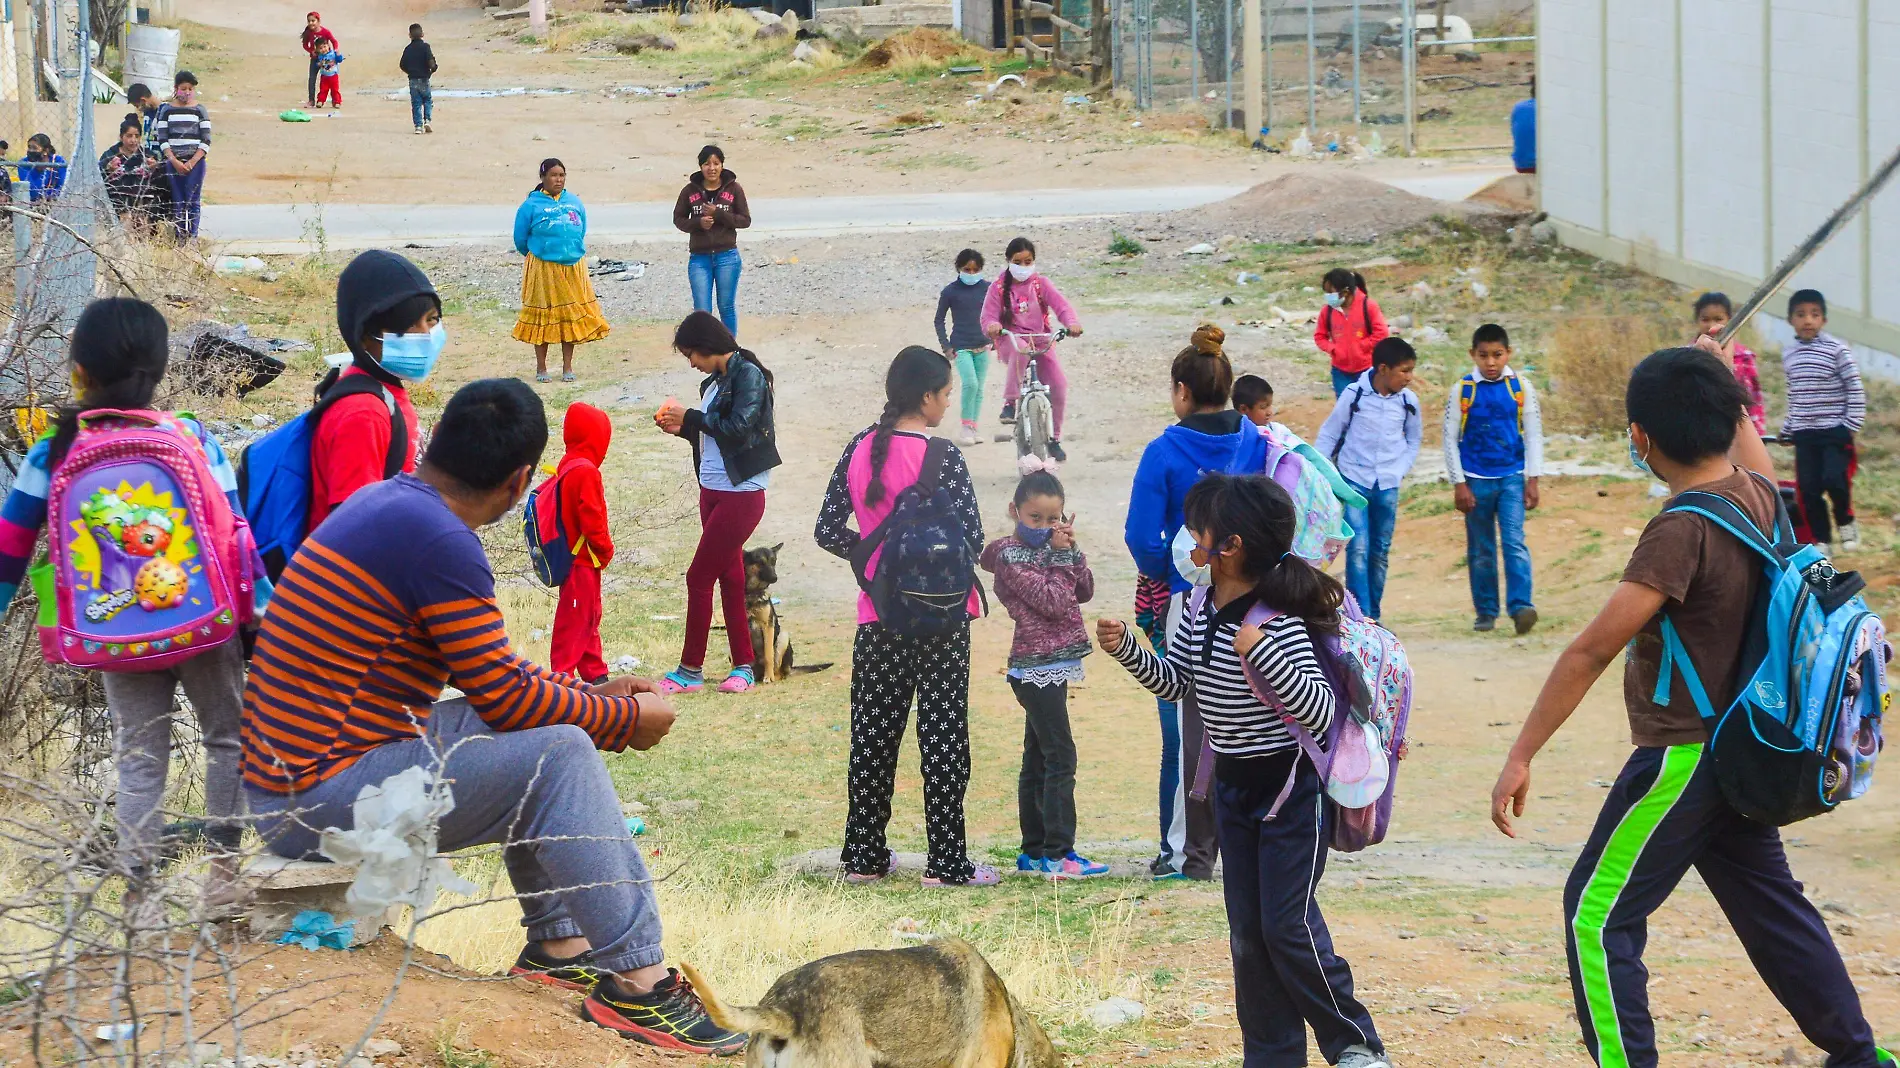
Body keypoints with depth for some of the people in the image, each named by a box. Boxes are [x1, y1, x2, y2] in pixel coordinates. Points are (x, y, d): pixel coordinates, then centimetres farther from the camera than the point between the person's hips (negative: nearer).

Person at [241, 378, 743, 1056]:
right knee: (560, 755, -15)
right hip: (323, 802, -10)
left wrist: (590, 695, 16)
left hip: (289, 781, 10)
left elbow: (488, 670, 21)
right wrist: (629, 717, -1)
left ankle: (558, 944, 17)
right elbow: (506, 698, -15)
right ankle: (636, 982, -14)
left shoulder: (388, 503, 11)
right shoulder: (439, 539, -19)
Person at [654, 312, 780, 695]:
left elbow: (737, 428, -23)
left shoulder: (748, 375, -13)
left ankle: (691, 669, 0)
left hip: (741, 494, -9)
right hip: (713, 491, 9)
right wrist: (682, 428, 4)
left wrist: (691, 416, -13)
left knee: (699, 577, -7)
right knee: (730, 577, 11)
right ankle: (743, 667, 16)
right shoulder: (714, 382, 12)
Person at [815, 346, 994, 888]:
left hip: (878, 616, 5)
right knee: (943, 733, 2)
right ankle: (946, 862, 4)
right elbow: (971, 540, -16)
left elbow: (828, 532, 3)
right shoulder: (942, 457, -15)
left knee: (873, 732, 12)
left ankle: (863, 855, 17)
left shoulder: (860, 450, 1)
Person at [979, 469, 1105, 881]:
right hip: (1037, 666, -9)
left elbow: (1084, 592, 8)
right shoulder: (1011, 556, -13)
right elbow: (1053, 602, -20)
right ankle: (1058, 854, -14)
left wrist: (1071, 550, -3)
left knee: (1037, 760, 12)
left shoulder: (1045, 549, 12)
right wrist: (1061, 554, -13)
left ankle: (1034, 851, 18)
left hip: (1045, 670, 9)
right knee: (1060, 756, -12)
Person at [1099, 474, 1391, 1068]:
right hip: (1232, 786, 8)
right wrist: (1126, 649, -1)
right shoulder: (1202, 608, 1)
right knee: (1247, 930, 8)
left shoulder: (1281, 619, -24)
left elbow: (1320, 711, -29)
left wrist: (1263, 653, -39)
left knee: (1287, 924, -9)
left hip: (1292, 788, -8)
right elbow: (1177, 683, 15)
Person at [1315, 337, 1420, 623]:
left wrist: (1399, 470, 3)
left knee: (1380, 551, 8)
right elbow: (1329, 434, 3)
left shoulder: (1409, 401, 0)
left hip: (1388, 486, 3)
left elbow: (1414, 440, 16)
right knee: (1358, 549, -12)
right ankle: (1359, 616, -14)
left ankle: (1374, 614, 18)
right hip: (1354, 481, -3)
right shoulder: (1354, 395, -8)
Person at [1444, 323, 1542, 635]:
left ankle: (1521, 606, -21)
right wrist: (1459, 485, -3)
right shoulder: (1462, 391, -2)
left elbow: (1533, 435, 5)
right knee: (1480, 550, 7)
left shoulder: (1521, 388, 1)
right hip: (1476, 480, 1)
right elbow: (1450, 440, 2)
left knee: (1515, 542, -14)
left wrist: (1532, 480, -1)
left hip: (1512, 478, -1)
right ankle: (1486, 612, 16)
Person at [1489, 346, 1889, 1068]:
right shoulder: (1759, 497, -1)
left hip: (1682, 757, -9)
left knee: (1597, 915, -3)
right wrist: (1738, 418, 43)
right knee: (1767, 900, 21)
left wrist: (1521, 757, -24)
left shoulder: (1682, 531, -24)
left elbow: (1595, 649, -26)